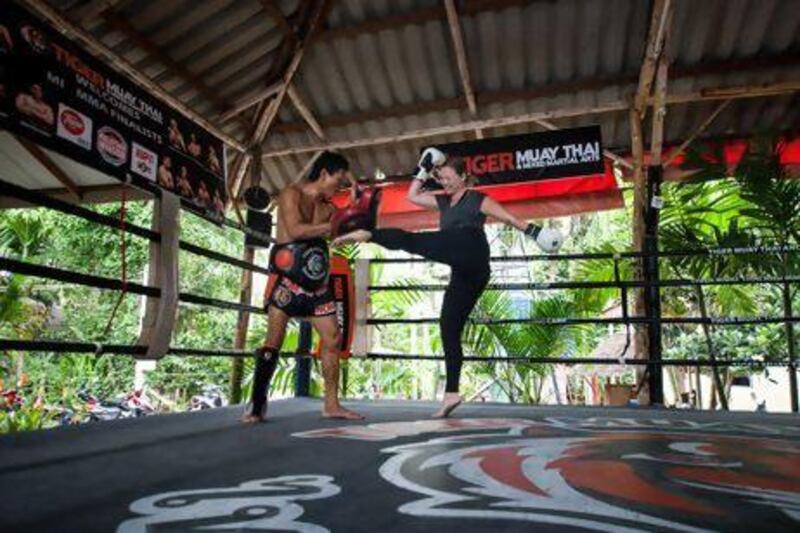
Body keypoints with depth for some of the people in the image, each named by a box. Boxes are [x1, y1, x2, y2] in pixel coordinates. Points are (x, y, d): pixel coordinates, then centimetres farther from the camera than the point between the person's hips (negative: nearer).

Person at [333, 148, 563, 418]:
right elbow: (412, 196, 31)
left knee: (410, 239, -21)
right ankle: (452, 393, 2)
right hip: (465, 272, 8)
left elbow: (509, 218, 9)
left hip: (470, 252, -8)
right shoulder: (443, 201, 30)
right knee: (449, 327, 2)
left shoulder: (477, 199, 12)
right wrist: (424, 171, 28)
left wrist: (534, 231, -1)